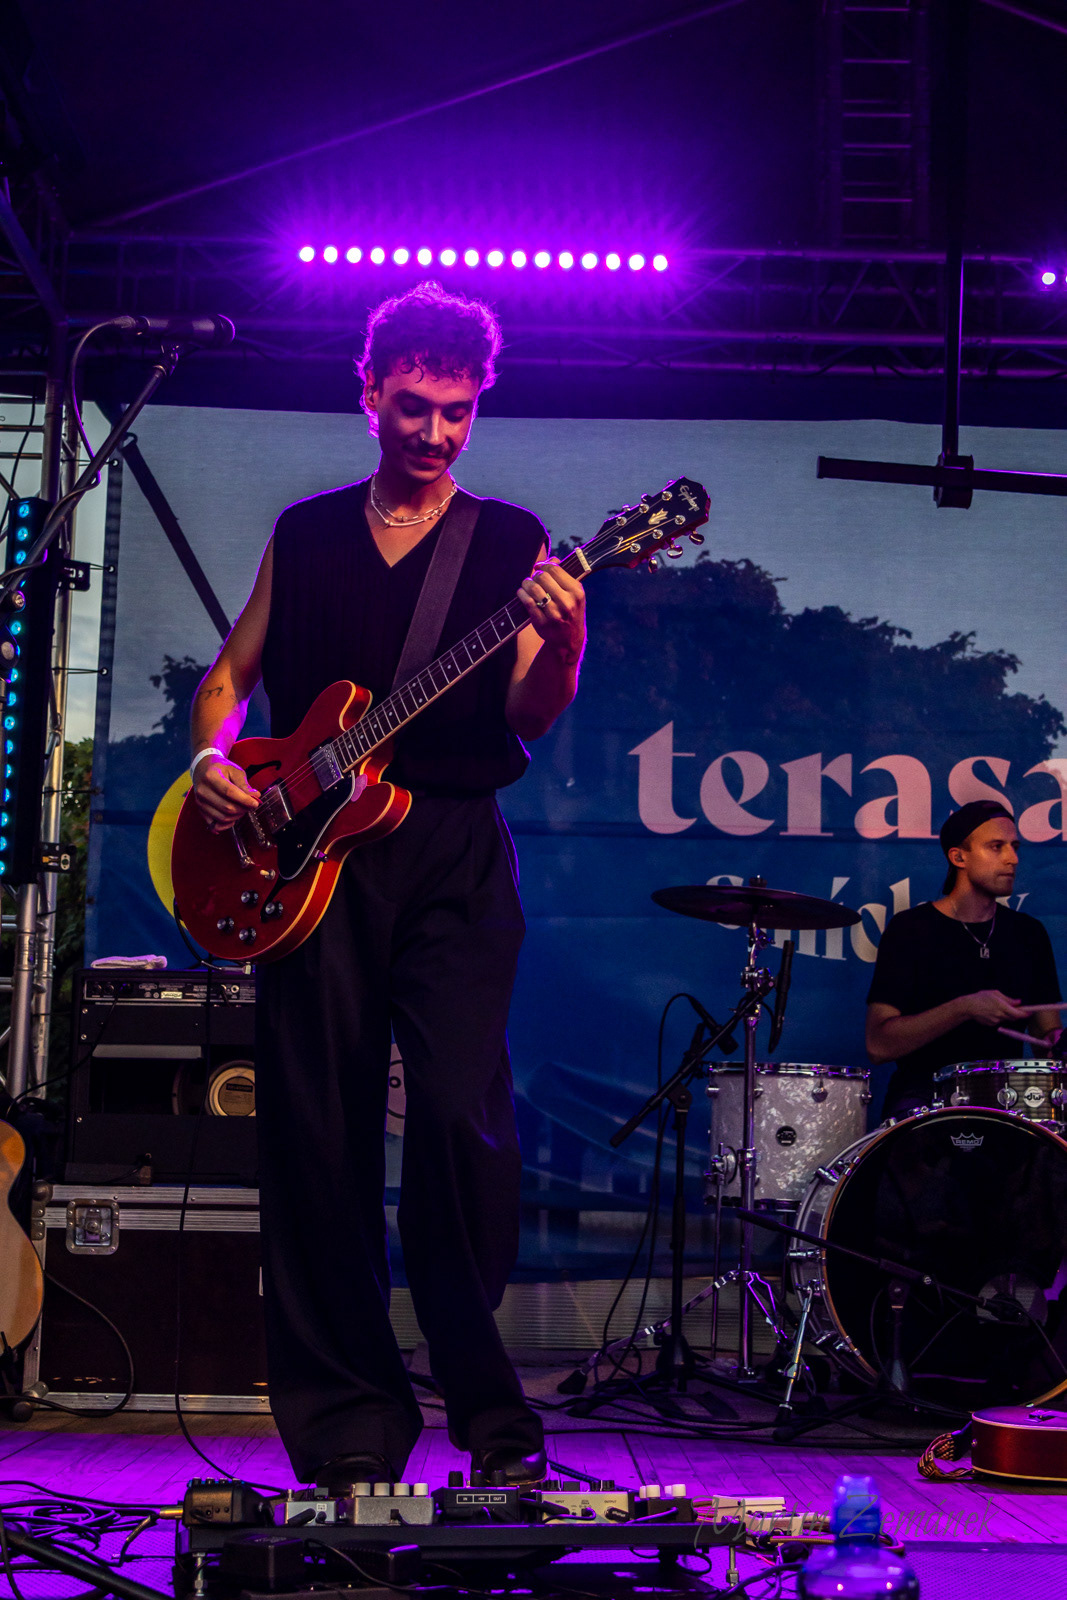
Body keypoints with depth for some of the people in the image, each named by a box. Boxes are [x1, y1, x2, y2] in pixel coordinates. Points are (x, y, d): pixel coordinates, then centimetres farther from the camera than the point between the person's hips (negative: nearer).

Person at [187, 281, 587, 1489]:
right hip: (308, 854, 2)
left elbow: (530, 718, -3)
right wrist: (214, 759, -1)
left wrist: (560, 643, -25)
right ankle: (350, 1427, 9)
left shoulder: (510, 541, 8)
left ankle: (487, 1410, -1)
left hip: (451, 854, -2)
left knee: (462, 1114, -15)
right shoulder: (305, 532, 15)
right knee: (316, 1138, 0)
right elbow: (232, 675, 20)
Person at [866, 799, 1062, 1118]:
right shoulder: (911, 930, -4)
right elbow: (878, 1045, -11)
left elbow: (1046, 1031, 18)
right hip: (924, 1094, -5)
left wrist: (1057, 1043, -8)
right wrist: (965, 1009, -21)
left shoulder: (1028, 933, 12)